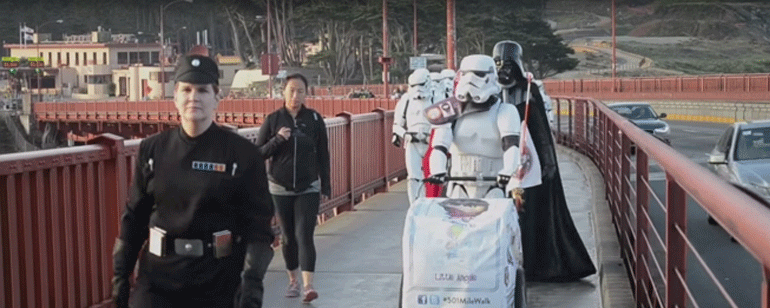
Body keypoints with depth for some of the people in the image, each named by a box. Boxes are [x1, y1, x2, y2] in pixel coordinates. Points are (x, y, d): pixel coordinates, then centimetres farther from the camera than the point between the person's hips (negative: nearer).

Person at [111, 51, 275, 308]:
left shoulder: (242, 154, -4)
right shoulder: (152, 150, 3)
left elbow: (257, 224, -6)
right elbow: (134, 216, 10)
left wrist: (251, 280, -15)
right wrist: (121, 274, 8)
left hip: (219, 279, -1)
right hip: (158, 276, 1)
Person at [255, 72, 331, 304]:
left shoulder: (314, 119, -1)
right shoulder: (273, 119, -1)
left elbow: (322, 155, 4)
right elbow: (259, 153, 0)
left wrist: (326, 185, 4)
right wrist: (277, 139, -17)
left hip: (308, 189, -1)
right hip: (280, 189, 1)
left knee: (304, 235, -11)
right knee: (288, 237, 10)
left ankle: (308, 285, -17)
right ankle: (293, 281, 26)